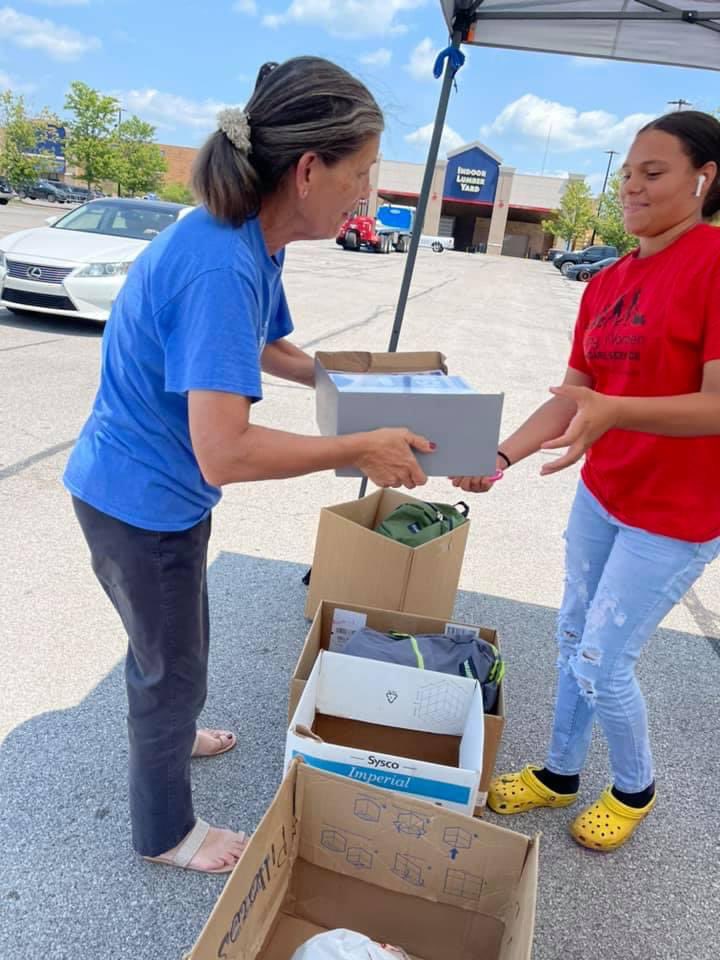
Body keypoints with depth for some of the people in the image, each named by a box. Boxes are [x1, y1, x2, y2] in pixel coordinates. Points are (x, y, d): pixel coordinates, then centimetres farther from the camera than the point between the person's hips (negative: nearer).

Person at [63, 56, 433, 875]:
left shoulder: (253, 243, -2)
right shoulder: (221, 268, -32)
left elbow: (257, 347, 17)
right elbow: (224, 453, -36)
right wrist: (363, 449, -26)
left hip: (155, 488, 9)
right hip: (140, 501, -9)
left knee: (164, 641, 30)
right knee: (172, 664, 12)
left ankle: (163, 735, 59)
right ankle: (165, 832, 39)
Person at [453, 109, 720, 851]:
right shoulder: (606, 284, 5)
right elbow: (570, 395, 5)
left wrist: (613, 412, -38)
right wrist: (503, 456, -6)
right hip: (602, 493, 7)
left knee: (600, 663, 1)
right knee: (572, 639, 17)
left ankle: (634, 789, 33)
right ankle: (560, 773, 40)